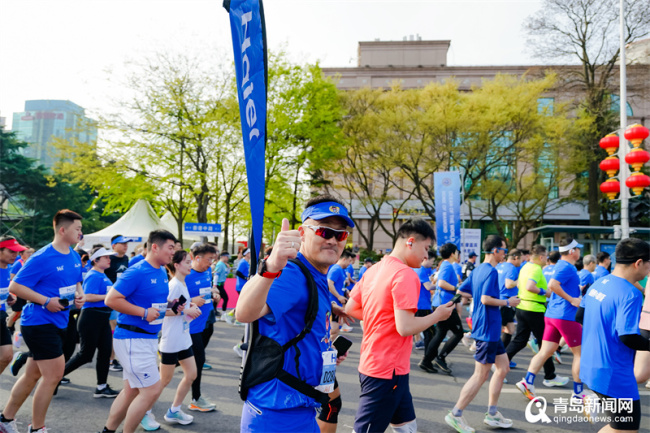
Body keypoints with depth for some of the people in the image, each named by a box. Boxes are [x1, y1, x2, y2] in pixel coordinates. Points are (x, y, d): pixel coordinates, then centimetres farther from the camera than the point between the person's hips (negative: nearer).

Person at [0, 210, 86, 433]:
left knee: (33, 375, 19)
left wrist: (80, 295, 1)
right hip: (39, 322, -8)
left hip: (58, 323, 8)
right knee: (54, 374, -6)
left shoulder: (75, 257, 6)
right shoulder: (42, 258, -17)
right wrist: (46, 301, -21)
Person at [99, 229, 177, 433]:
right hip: (132, 339, -9)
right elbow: (111, 299, -20)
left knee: (132, 390, 17)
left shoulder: (162, 273, 9)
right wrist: (144, 312, -22)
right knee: (152, 390, -6)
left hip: (149, 338, 9)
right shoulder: (136, 272, -18)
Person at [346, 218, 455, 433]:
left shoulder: (374, 270, 7)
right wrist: (437, 316, -9)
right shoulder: (405, 274, -19)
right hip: (388, 370, -9)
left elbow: (350, 308, 12)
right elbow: (405, 328, -24)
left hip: (372, 364, 9)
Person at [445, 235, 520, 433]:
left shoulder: (478, 270, 10)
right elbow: (486, 299, -26)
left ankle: (492, 414, 24)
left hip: (490, 329, 10)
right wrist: (508, 302, -13)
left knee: (503, 368, 17)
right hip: (488, 329, -10)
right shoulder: (491, 272, -17)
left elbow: (462, 292, 14)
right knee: (481, 375, -2)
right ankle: (455, 415, 8)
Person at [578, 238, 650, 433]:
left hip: (590, 366, 9)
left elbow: (580, 315, 15)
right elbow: (628, 337, -25)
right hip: (613, 373, -9)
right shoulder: (630, 294, -20)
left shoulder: (598, 283, 6)